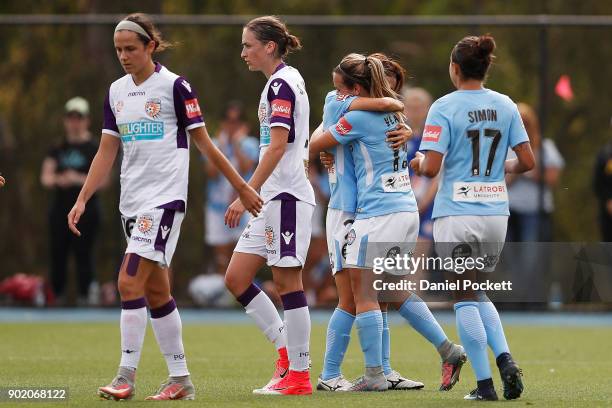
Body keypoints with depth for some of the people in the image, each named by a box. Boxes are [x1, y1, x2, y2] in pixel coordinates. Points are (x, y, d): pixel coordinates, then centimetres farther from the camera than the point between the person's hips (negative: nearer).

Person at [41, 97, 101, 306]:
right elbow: (45, 177, 4)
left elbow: (103, 180, -6)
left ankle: (84, 296, -6)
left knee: (84, 253, -8)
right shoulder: (57, 149, 13)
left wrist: (79, 179, -20)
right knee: (57, 253, 2)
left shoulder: (94, 149, 1)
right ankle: (58, 297, 9)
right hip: (60, 208, 4)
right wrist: (58, 180, -18)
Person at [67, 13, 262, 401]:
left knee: (131, 282, -16)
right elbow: (106, 153, 14)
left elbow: (203, 142, -2)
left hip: (165, 198, -7)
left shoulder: (174, 86, -7)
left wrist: (242, 187, -1)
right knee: (155, 292, 9)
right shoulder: (116, 91, 11)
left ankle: (126, 377, -14)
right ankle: (180, 379, 16)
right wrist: (82, 200, 6)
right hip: (132, 202, 7)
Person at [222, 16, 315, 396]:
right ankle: (287, 352, 11)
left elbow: (277, 146, -21)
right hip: (273, 197, 10)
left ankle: (299, 374, -2)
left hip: (286, 194, -10)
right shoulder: (285, 81, 18)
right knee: (236, 278, 7)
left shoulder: (281, 83, -12)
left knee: (287, 282, -6)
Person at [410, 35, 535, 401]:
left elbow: (431, 168, -15)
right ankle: (506, 360, -2)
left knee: (465, 298, 3)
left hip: (457, 213, -5)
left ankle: (485, 384, -2)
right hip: (496, 211, 5)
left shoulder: (444, 108, -10)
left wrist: (419, 162, 7)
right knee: (478, 294, 19)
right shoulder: (506, 106, 4)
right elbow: (527, 162, 3)